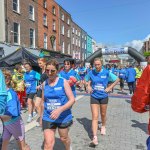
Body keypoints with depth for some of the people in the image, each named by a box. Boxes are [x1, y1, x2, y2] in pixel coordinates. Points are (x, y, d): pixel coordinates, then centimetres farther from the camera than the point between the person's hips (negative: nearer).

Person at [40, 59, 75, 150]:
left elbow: (72, 100, -15)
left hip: (64, 117, -1)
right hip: (48, 118, 2)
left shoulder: (63, 82, -12)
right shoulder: (44, 84, -1)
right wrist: (42, 116, 15)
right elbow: (43, 101, 11)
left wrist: (60, 109, -29)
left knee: (64, 138, 22)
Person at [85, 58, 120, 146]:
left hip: (103, 96, 0)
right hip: (94, 97, 0)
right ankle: (95, 138, -6)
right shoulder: (91, 73, -6)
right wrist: (89, 86, -4)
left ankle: (103, 127, 48)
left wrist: (110, 88, -7)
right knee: (95, 117, -6)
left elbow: (117, 80, 0)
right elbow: (87, 80, 14)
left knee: (103, 114, 18)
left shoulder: (107, 72, -10)